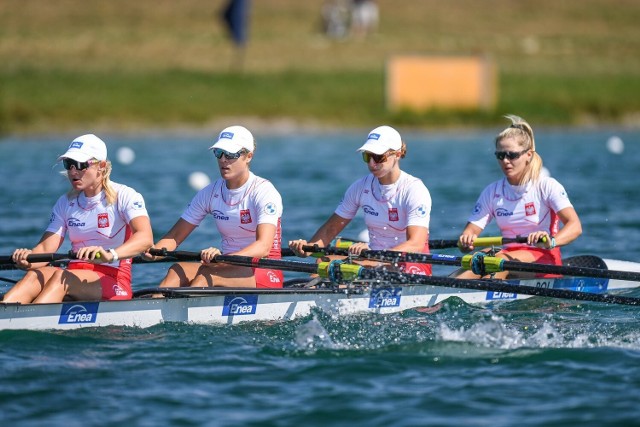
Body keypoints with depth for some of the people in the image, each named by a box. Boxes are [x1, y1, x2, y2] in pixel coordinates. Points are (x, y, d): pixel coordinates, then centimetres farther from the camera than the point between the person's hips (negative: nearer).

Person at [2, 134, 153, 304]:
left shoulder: (124, 196, -3)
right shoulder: (65, 203, 14)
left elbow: (146, 238, -22)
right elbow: (46, 248, 3)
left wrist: (110, 255, -41)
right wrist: (28, 260, -22)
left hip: (113, 281, -4)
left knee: (61, 277, -33)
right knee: (36, 275, -28)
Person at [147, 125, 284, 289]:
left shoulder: (264, 191, -11)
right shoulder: (210, 193, 7)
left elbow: (264, 247, -26)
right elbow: (175, 236, 6)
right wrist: (155, 251, -19)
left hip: (267, 274, -5)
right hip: (229, 268, 5)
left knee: (207, 273, -32)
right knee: (177, 271, -23)